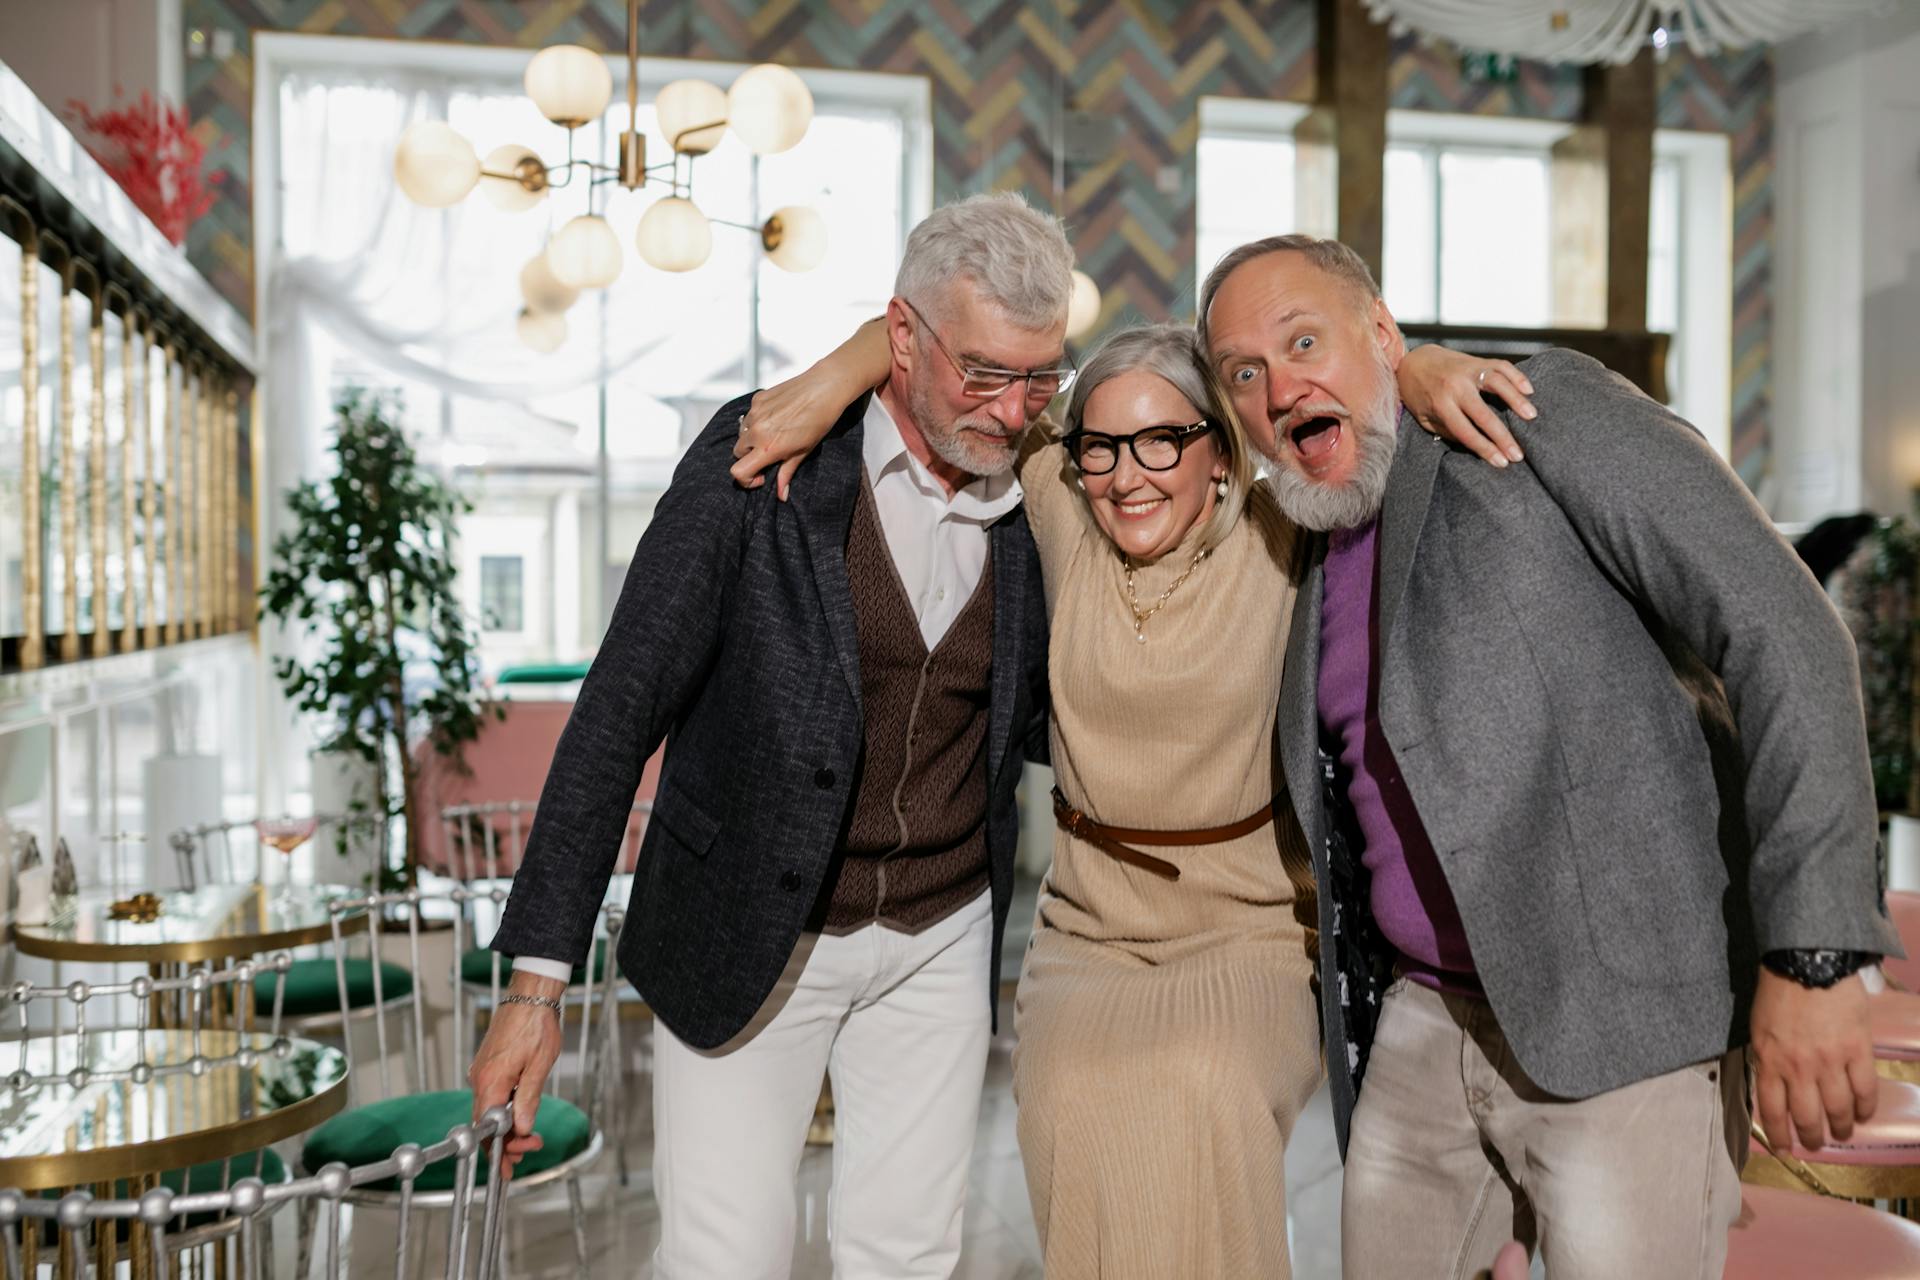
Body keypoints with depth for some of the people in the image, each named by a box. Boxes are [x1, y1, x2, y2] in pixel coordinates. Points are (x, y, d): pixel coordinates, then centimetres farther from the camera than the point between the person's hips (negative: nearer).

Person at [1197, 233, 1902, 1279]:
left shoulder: (1552, 416, -8)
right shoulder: (1316, 572, 12)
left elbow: (1783, 633, -16)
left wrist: (1811, 955, -22)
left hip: (1621, 1033, -6)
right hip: (1419, 1031, 7)